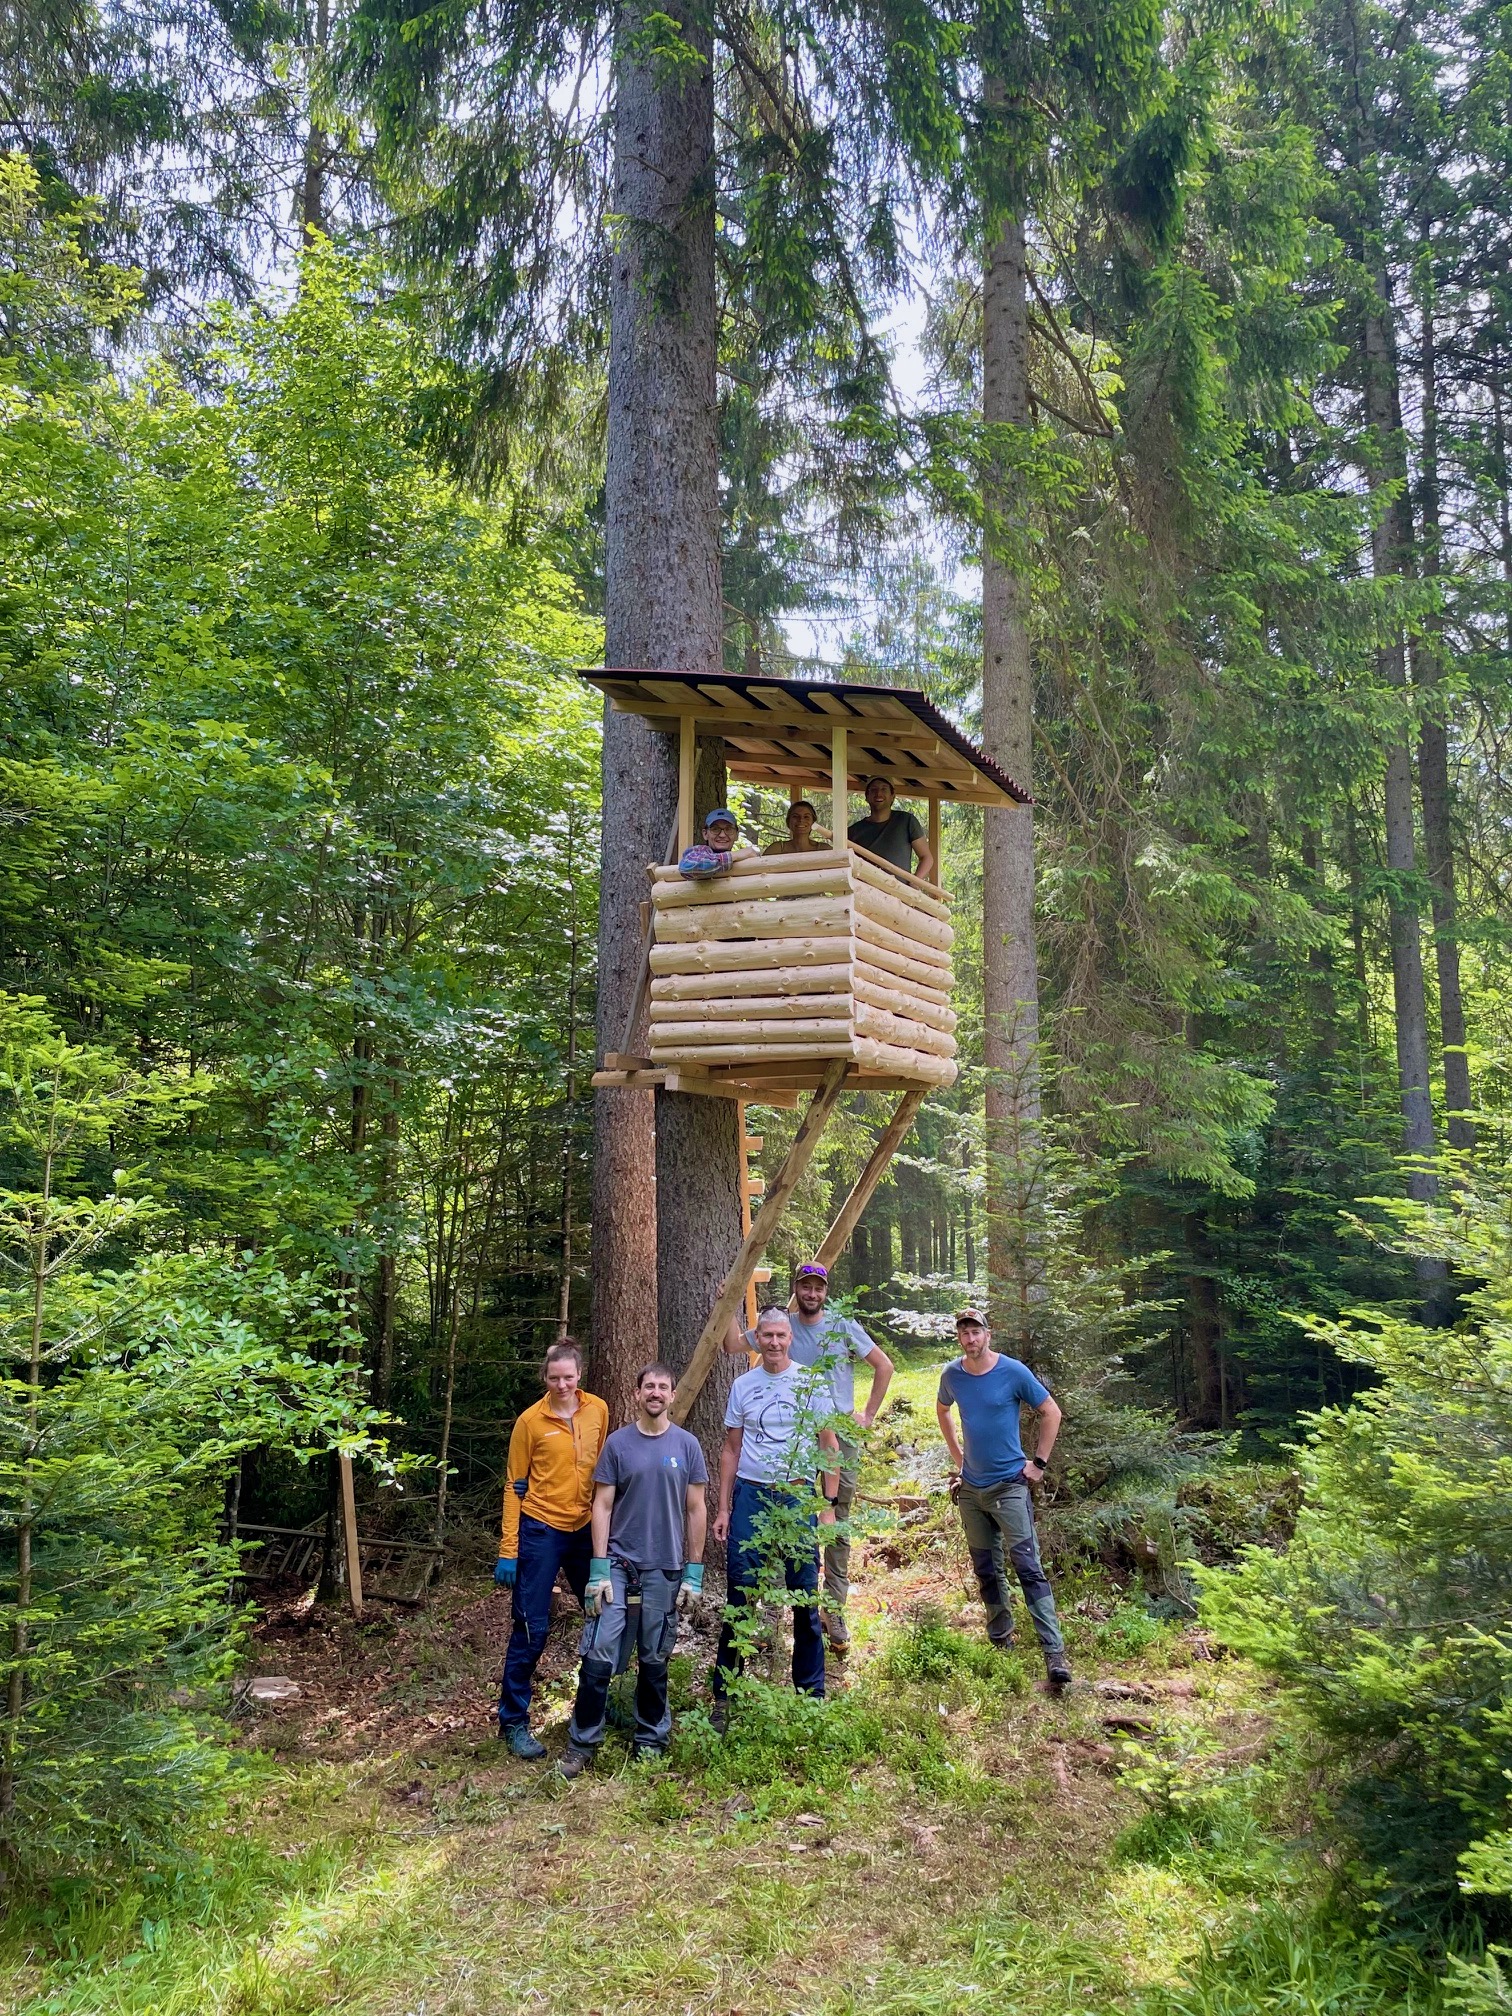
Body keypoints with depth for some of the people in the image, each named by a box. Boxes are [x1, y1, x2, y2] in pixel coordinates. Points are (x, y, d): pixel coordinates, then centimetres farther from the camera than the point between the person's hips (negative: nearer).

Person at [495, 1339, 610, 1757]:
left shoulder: (598, 1410, 0)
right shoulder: (531, 1420, -10)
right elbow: (515, 1486, -5)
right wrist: (508, 1550, -7)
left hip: (585, 1530, 5)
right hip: (541, 1531, -5)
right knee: (531, 1628, -2)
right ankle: (513, 1721, 12)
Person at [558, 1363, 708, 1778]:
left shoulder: (686, 1446, 1)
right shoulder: (617, 1443, -1)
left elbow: (696, 1509, 4)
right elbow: (602, 1506, 0)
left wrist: (694, 1571, 1)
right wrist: (598, 1568, -6)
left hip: (665, 1570, 1)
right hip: (618, 1565, 0)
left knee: (654, 1660, 10)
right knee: (599, 1656, -3)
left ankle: (650, 1740, 25)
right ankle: (581, 1744, 9)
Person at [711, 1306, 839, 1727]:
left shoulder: (811, 1383, 1)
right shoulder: (742, 1386, 6)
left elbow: (829, 1446, 4)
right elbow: (731, 1449, 11)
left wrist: (829, 1506, -2)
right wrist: (723, 1508, 6)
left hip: (797, 1496, -1)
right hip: (750, 1496, 1)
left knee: (806, 1598, 4)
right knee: (740, 1596, 3)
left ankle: (810, 1692, 18)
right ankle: (723, 1694, 13)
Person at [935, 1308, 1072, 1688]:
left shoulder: (1013, 1372, -12)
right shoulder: (951, 1376, 0)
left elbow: (1051, 1413, -3)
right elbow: (942, 1410, 22)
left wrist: (1038, 1462, -6)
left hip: (1009, 1485, -5)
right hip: (971, 1488, 5)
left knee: (1028, 1568, -12)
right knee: (986, 1572, 14)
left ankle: (1055, 1655, -13)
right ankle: (1001, 1642, 30)